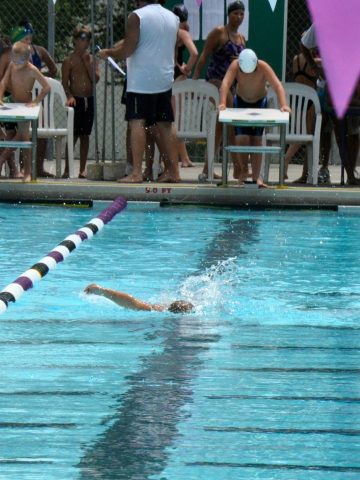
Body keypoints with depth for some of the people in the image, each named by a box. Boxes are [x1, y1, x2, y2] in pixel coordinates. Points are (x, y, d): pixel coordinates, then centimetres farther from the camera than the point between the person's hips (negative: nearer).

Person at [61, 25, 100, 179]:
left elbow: (96, 78, -3)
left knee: (85, 135, 7)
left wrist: (87, 63, -9)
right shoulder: (69, 61, -3)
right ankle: (67, 170, -3)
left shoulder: (92, 60, 9)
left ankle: (83, 169, 12)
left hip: (89, 99, 4)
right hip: (76, 100, -4)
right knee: (73, 135, -7)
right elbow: (65, 82, -6)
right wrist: (70, 96, -21)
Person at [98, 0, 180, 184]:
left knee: (137, 123, -6)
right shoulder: (172, 18, 10)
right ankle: (173, 171, 10)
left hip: (141, 81, -6)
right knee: (165, 124, 10)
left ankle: (136, 172, -13)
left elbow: (127, 50, -15)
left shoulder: (137, 17, -11)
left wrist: (107, 52, 4)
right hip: (165, 79, 6)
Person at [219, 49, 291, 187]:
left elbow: (277, 85, -35)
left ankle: (256, 176, 2)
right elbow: (226, 83, -39)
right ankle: (244, 170, 10)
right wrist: (222, 103, -54)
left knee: (256, 139, -6)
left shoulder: (263, 67, -30)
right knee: (241, 138, -12)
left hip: (259, 102, 0)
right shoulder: (235, 66, -28)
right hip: (241, 102, 0)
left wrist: (283, 105, -50)